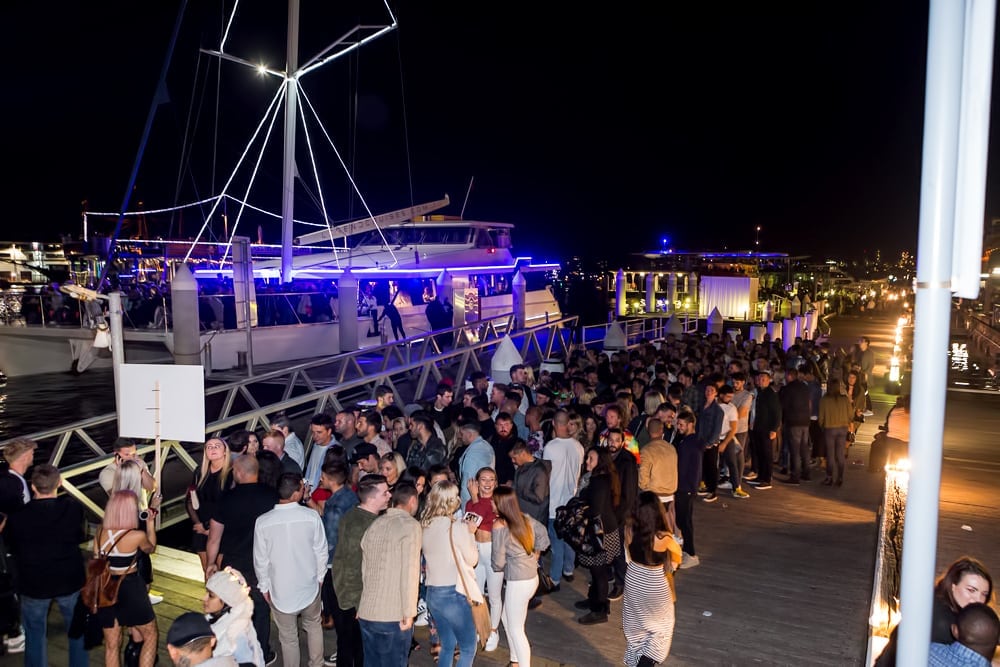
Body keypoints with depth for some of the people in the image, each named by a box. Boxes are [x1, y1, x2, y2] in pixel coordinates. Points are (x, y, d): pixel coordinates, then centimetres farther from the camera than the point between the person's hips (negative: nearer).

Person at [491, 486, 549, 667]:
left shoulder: (499, 527, -22)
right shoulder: (524, 518, -1)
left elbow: (498, 562, -16)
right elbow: (542, 533, 15)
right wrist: (535, 555, 18)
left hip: (518, 582, -8)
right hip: (531, 576, 8)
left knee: (515, 629, 7)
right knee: (507, 620, 24)